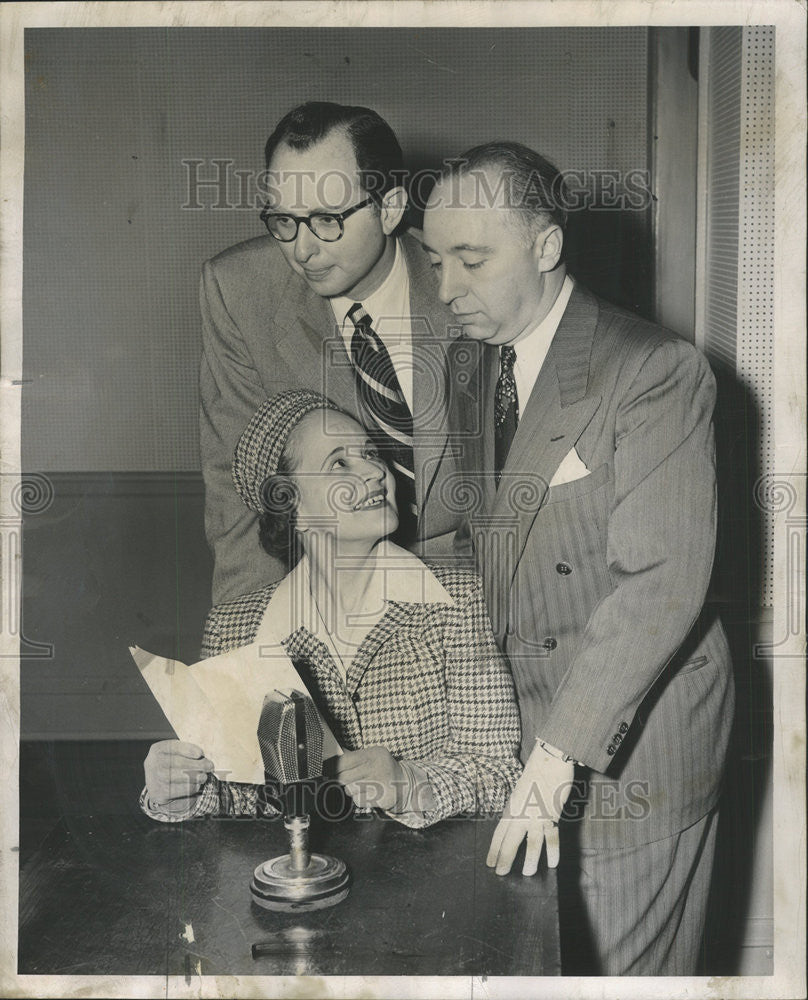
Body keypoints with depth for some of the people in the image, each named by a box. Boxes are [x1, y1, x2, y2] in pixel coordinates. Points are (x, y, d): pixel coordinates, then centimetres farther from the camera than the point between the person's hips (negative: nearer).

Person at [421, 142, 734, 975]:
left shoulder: (656, 372, -17)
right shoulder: (474, 365, 7)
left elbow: (662, 582, -24)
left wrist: (558, 750, -28)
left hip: (629, 745, -6)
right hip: (517, 720, 6)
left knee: (619, 967, 6)